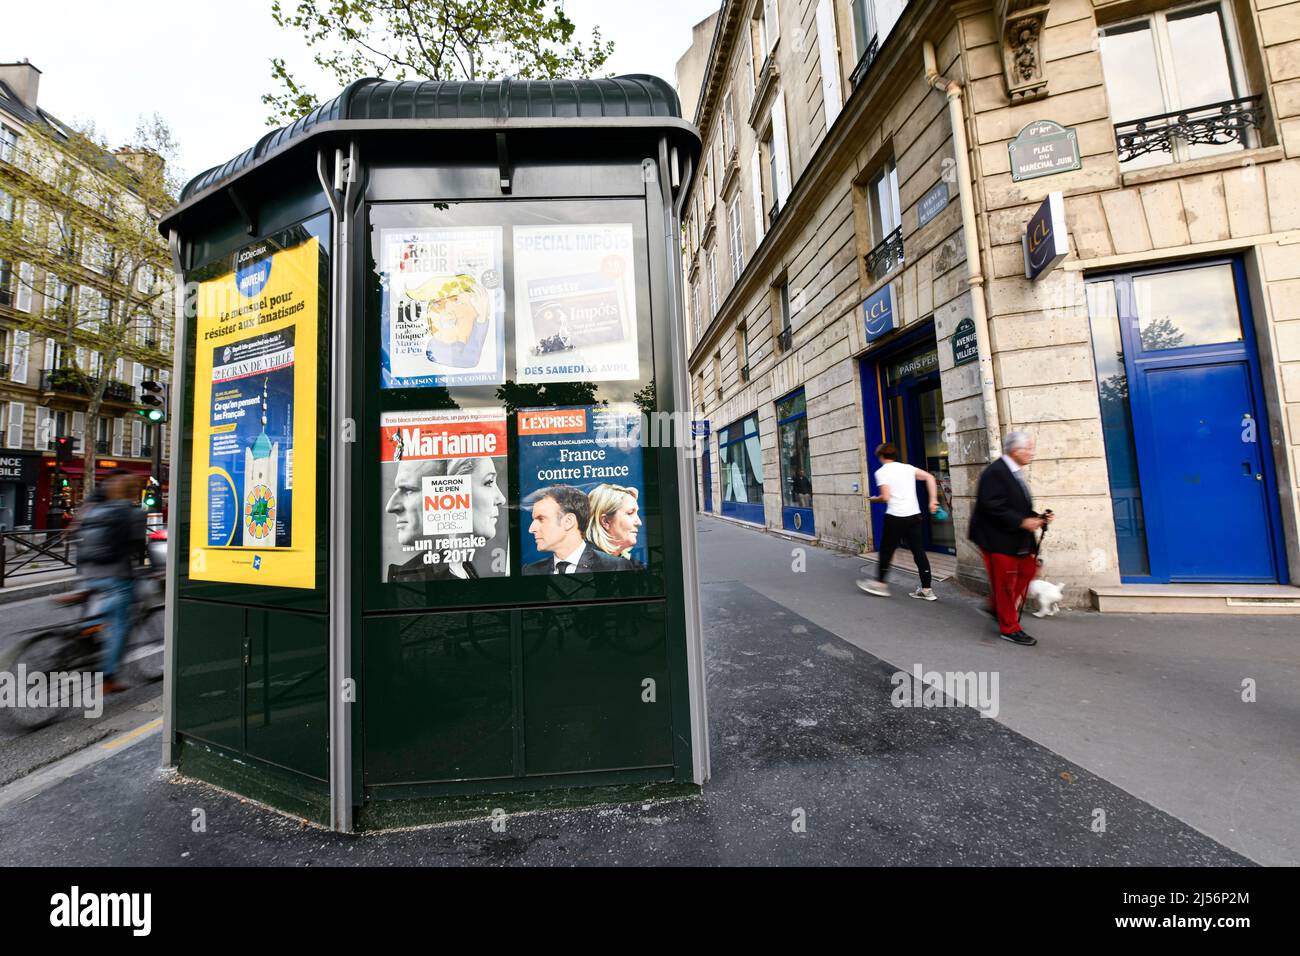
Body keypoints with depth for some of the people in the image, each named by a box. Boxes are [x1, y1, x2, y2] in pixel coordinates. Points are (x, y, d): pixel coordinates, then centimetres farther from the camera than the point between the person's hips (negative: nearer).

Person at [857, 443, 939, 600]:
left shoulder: (881, 471, -4)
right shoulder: (907, 467, 13)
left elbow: (886, 497, -13)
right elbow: (929, 477, 4)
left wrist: (874, 499, 7)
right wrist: (933, 500, 3)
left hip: (895, 517, -5)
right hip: (915, 515, 6)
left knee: (886, 550, 8)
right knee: (918, 551, 9)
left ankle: (880, 584, 18)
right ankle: (926, 590, 13)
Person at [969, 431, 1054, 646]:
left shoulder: (1015, 472, 12)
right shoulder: (995, 472, -20)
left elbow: (1019, 506, 18)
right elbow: (993, 507, -26)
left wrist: (1037, 517, 3)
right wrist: (1022, 522, -23)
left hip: (1015, 539, 10)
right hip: (997, 539, -10)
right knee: (1004, 582, 2)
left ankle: (996, 607, 30)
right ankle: (1010, 629, 16)